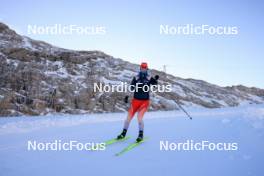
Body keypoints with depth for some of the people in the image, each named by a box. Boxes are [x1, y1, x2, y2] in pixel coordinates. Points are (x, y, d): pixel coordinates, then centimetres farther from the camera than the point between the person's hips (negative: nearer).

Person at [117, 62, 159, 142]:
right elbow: (131, 88, -1)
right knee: (129, 117, 4)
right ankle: (123, 133, 24)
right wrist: (127, 96, -12)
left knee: (139, 118, -17)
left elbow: (154, 83, -19)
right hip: (135, 100, 2)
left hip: (145, 102, -2)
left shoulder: (149, 78, -3)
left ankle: (141, 135, 3)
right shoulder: (136, 78, 0)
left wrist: (155, 80, -40)